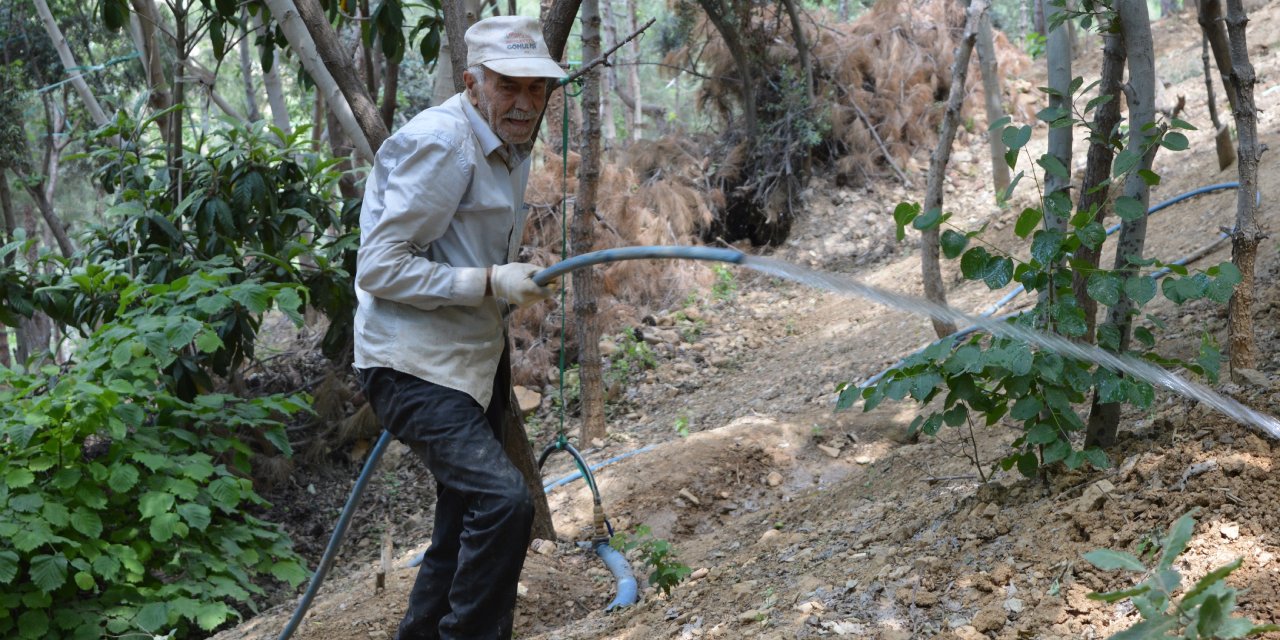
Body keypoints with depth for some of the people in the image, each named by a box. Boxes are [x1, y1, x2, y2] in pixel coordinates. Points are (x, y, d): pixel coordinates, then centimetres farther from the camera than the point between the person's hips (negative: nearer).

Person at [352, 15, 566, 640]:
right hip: (414, 368, -10)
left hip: (469, 367, 10)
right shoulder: (441, 143, -18)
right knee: (503, 498, -25)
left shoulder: (510, 147, 12)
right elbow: (379, 268, -21)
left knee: (464, 526, 16)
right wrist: (489, 283, -22)